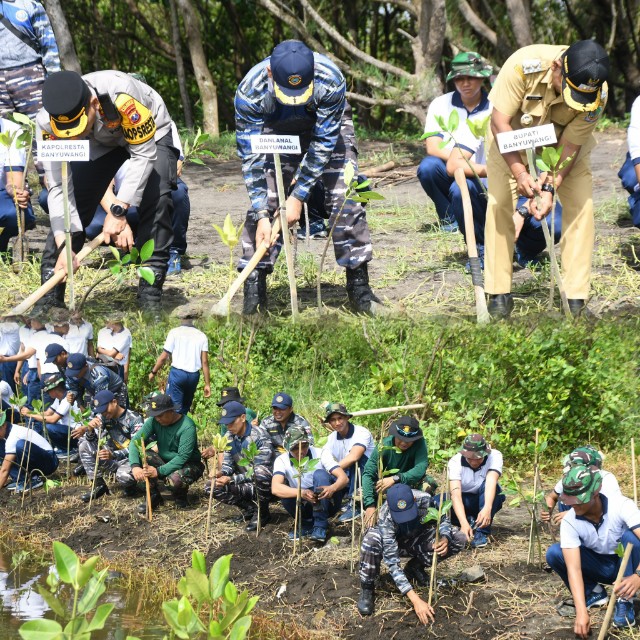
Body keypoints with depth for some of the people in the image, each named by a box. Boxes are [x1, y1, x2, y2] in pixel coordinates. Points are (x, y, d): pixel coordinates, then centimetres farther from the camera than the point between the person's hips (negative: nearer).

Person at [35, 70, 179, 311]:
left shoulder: (121, 95, -44)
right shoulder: (47, 122, -30)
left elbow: (144, 155, -32)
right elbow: (58, 187, -25)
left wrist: (118, 211, -34)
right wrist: (63, 246, -34)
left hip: (149, 133, -3)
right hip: (100, 142, 3)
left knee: (155, 200, -23)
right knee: (73, 202, -11)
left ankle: (150, 296, -13)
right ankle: (50, 295, -1)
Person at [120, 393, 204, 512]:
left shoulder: (187, 426, -24)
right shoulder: (154, 421, -10)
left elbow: (183, 457, -30)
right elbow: (135, 440, -17)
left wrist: (159, 471, -38)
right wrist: (135, 466, -35)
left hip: (189, 465, -5)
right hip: (164, 461, 5)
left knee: (175, 479, -38)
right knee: (143, 455, -23)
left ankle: (181, 497, 0)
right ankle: (154, 497, -7)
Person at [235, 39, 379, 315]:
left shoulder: (330, 80, -38)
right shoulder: (250, 92, -36)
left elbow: (323, 143, -29)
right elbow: (251, 157, -29)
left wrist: (298, 196, -29)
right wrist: (262, 216, -33)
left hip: (328, 125, 0)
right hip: (275, 131, 1)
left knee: (344, 196, -14)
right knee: (263, 199, -14)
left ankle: (358, 284, -4)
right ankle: (254, 287, -8)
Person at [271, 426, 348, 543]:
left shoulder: (320, 454, -14)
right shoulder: (282, 461, -12)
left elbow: (344, 478, -22)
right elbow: (275, 488, -29)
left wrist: (332, 488, -46)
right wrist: (301, 493, -46)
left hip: (327, 503, -1)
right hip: (306, 506, 1)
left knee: (319, 474, -27)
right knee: (284, 491, -26)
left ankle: (320, 527, -26)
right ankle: (307, 525, -3)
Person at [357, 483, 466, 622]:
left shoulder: (424, 500, -32)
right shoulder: (386, 518, -38)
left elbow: (442, 519, -10)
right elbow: (392, 562, -40)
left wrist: (445, 539, -35)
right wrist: (416, 600, -47)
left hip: (417, 541, 4)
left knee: (458, 539, -21)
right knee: (371, 539, -39)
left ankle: (415, 567, 2)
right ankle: (367, 589, -15)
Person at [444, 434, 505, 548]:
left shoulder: (495, 456, -25)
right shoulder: (455, 462, -26)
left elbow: (491, 481, -42)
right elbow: (455, 494, -37)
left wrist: (487, 508, -59)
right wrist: (464, 523, -51)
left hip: (487, 500, 0)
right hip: (465, 500, 0)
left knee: (486, 485, -35)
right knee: (437, 503, -30)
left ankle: (482, 532, -29)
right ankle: (470, 521, -8)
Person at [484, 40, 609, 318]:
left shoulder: (598, 94, -32)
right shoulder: (524, 65, -39)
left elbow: (570, 146, -22)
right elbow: (500, 122, -30)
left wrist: (550, 187, -35)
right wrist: (520, 173, -39)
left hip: (562, 139, 1)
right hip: (512, 134, -1)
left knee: (581, 204, -11)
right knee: (499, 202, -11)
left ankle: (576, 299, -6)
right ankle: (499, 294, -1)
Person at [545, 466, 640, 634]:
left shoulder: (621, 506, -29)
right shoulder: (569, 522, -23)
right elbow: (573, 567, -30)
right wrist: (581, 611, -43)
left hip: (625, 564, -2)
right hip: (600, 567, 2)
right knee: (554, 553, -21)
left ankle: (624, 602, -20)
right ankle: (594, 593, 0)